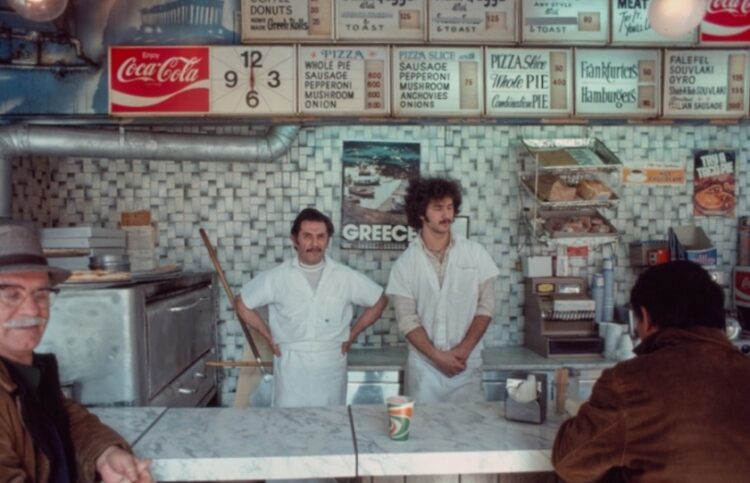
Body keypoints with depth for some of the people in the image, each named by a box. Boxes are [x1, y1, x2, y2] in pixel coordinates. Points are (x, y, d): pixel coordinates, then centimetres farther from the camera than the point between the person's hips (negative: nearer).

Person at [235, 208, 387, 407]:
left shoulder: (346, 277, -2)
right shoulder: (277, 277, -3)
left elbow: (379, 300, 10)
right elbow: (242, 302, 8)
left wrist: (353, 333, 6)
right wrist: (268, 335, 4)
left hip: (331, 367, 1)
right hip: (290, 367, -1)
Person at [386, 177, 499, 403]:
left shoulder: (475, 253, 1)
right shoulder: (405, 263, -2)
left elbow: (486, 305, 0)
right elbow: (407, 320, -5)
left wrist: (464, 349, -10)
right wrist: (438, 356, -15)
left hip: (466, 365, 1)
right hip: (424, 366, 0)